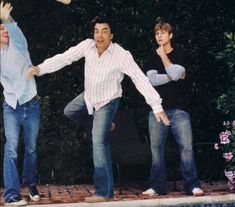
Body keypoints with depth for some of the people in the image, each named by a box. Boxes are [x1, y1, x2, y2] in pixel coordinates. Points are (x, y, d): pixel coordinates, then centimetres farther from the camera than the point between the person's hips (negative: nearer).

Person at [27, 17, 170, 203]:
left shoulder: (122, 55, -30)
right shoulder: (87, 46, -18)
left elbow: (141, 80, -31)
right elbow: (64, 58, -15)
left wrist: (157, 107, -36)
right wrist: (39, 69, -27)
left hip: (108, 101, -6)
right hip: (88, 96, 6)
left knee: (99, 140, -18)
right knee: (69, 112, 26)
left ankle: (104, 191, -17)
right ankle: (102, 125, 40)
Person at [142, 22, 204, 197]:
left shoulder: (179, 55, 7)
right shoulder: (152, 58, 14)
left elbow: (175, 73, -12)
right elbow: (152, 79, -2)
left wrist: (163, 55, -4)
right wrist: (173, 76, -7)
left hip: (179, 109, -2)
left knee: (186, 146, -9)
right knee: (157, 147, -1)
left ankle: (192, 185, -8)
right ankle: (157, 186, 3)